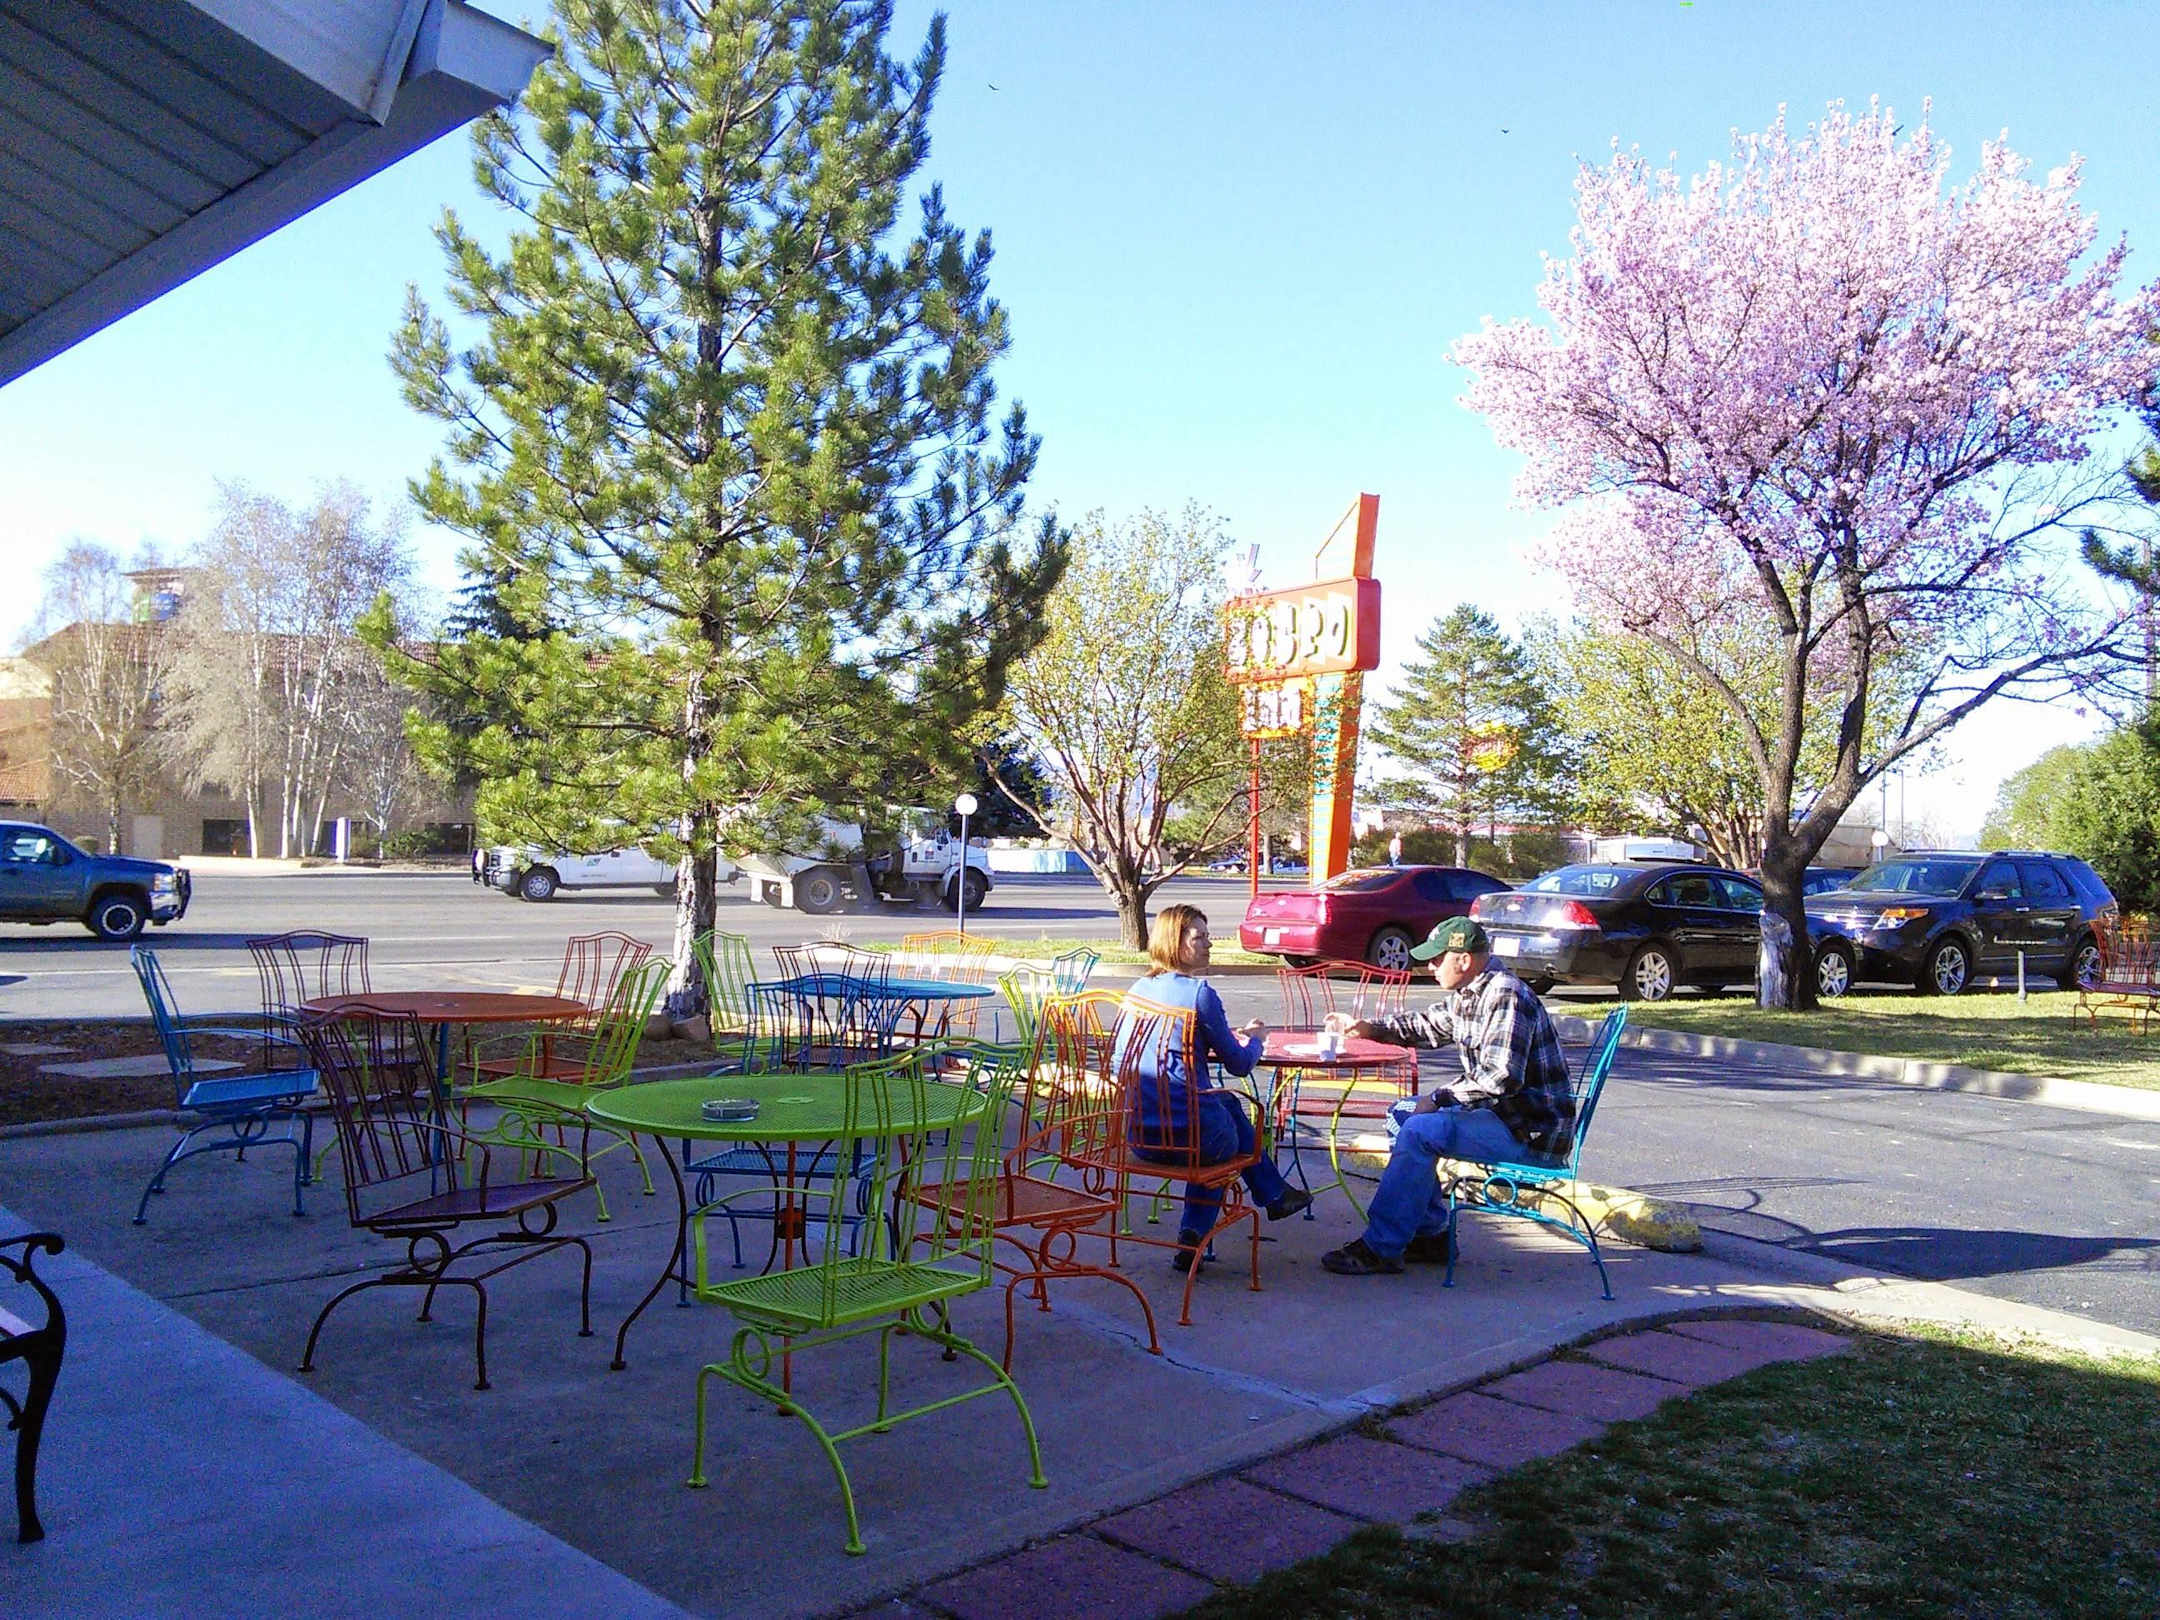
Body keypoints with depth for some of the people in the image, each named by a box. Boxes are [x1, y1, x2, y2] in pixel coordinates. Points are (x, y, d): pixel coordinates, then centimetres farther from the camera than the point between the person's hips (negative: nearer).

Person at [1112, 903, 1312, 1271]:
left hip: (1137, 1136, 6)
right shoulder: (1200, 993, -13)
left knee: (1226, 1103, 31)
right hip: (1190, 1136, -6)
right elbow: (1239, 1064, -4)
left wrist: (1232, 1035, 27)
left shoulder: (1138, 990, 8)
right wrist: (1255, 1039, 17)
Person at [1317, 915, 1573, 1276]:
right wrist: (1370, 1028, 14)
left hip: (1534, 1129, -11)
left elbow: (1500, 1077, -31)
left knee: (1420, 1131, -24)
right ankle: (1430, 1234, 15)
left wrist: (1440, 1099, -20)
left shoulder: (1507, 996, -21)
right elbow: (1427, 1026, 27)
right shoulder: (1466, 994, 9)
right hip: (1504, 1113, 11)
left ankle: (1380, 1249, -18)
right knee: (1402, 1114, 15)